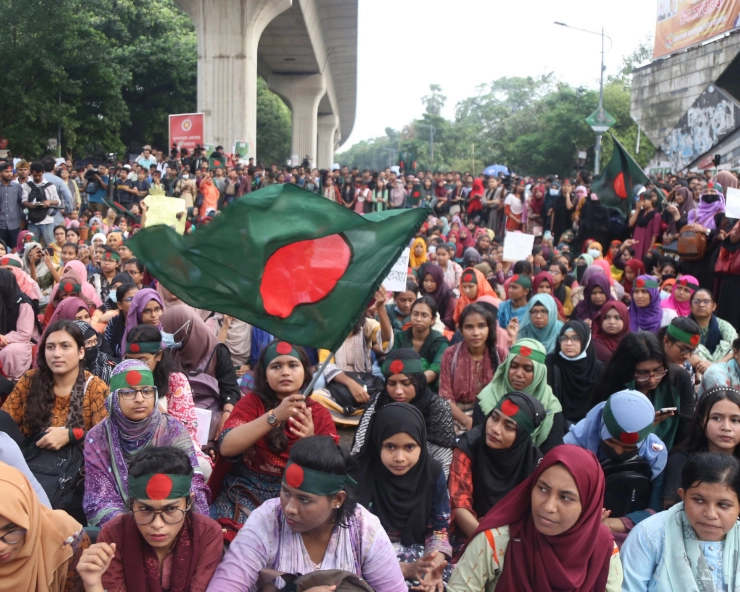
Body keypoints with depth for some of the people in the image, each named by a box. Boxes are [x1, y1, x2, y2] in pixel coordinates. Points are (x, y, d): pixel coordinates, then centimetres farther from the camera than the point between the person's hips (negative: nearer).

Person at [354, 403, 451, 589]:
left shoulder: (433, 472, -5)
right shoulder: (360, 476, -16)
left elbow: (439, 530, 2)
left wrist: (434, 567, -17)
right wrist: (405, 569, -23)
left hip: (420, 555, 3)